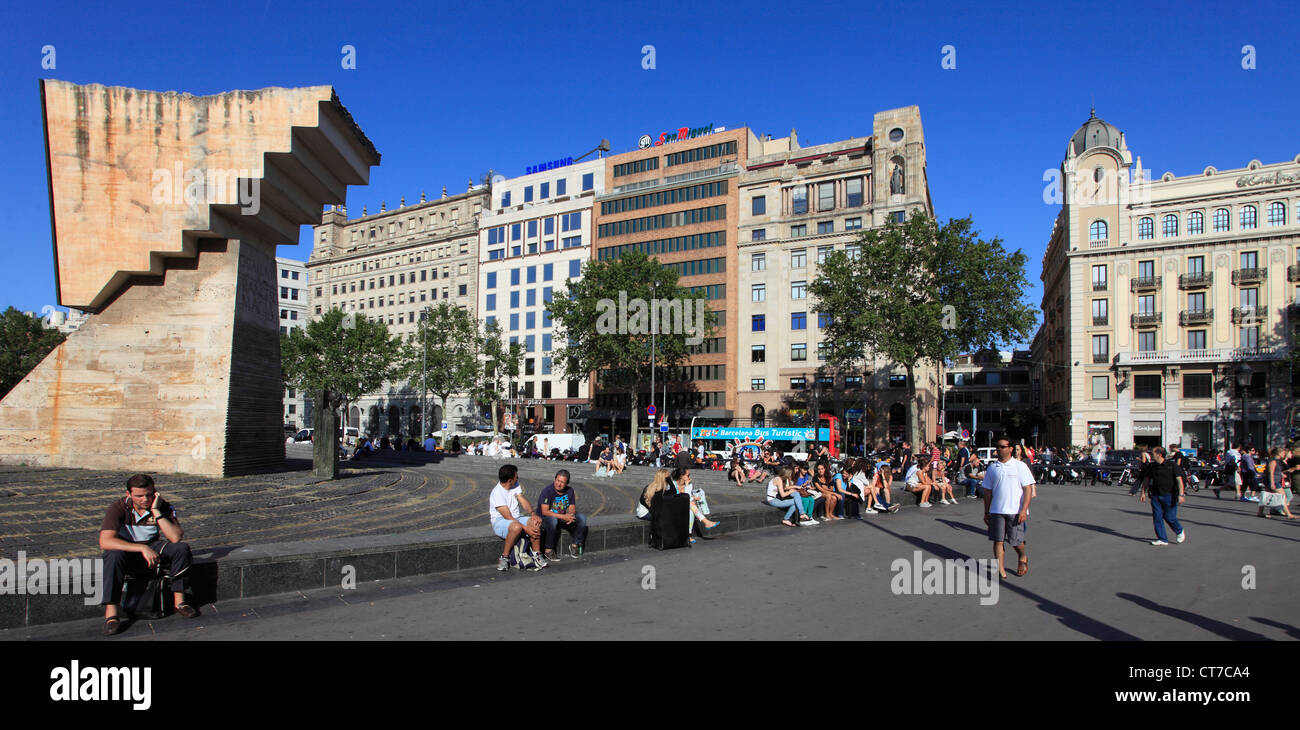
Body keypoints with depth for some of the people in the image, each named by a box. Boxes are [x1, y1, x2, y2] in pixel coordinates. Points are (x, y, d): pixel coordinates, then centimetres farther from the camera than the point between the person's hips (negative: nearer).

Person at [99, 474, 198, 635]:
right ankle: (110, 613, -34)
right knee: (114, 555, -37)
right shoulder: (118, 508, -19)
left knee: (182, 548, -25)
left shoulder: (164, 507, -13)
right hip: (125, 550, -2)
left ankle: (179, 601, -18)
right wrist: (143, 548, -40)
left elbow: (176, 537, -26)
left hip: (152, 548, 2)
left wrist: (156, 512, -30)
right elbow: (105, 541, -32)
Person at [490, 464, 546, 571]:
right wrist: (525, 528, -27)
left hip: (516, 519, 7)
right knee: (516, 526, -39)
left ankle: (537, 555, -11)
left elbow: (523, 501, -1)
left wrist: (533, 514, -21)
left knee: (536, 522, -20)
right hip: (500, 521, -7)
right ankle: (504, 558, -21)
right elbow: (508, 517, -23)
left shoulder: (515, 485, 4)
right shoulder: (497, 493, -21)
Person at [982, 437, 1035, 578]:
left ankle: (1023, 558, 33)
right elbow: (988, 491, 13)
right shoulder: (992, 468, 9)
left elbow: (1028, 489, -3)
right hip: (996, 511, 3)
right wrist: (986, 512, 11)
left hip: (1016, 511, -3)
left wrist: (1024, 510, -13)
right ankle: (1000, 568, 6)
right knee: (998, 540, -1)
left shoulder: (1020, 466, 0)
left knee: (1016, 541, 2)